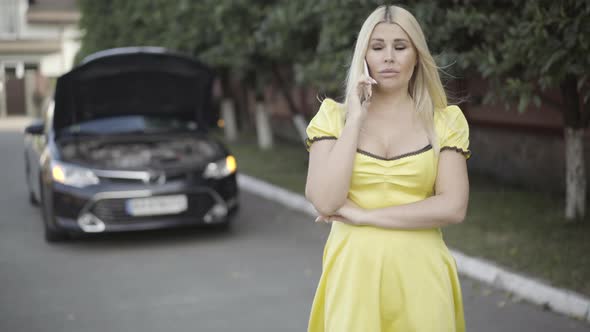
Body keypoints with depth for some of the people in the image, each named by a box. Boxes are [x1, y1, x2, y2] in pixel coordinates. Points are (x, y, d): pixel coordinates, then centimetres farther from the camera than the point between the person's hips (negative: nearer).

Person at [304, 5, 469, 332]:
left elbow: (453, 207, -10)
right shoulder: (333, 115, 0)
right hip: (353, 270, 0)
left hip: (418, 273, 0)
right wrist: (355, 119, -13)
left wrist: (364, 216, -12)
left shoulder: (445, 121, 1)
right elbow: (325, 202, -12)